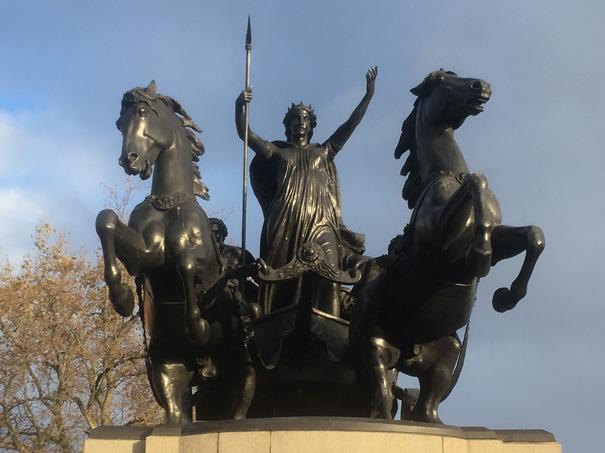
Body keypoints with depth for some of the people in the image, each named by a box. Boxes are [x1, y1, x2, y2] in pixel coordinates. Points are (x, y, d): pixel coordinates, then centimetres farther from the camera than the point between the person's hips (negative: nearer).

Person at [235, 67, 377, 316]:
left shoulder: (323, 152, 22)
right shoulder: (278, 152, 20)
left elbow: (351, 124, 17)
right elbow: (245, 134, 11)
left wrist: (368, 94, 10)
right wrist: (240, 107, -6)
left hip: (320, 221, 0)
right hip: (286, 223, 0)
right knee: (282, 278, -6)